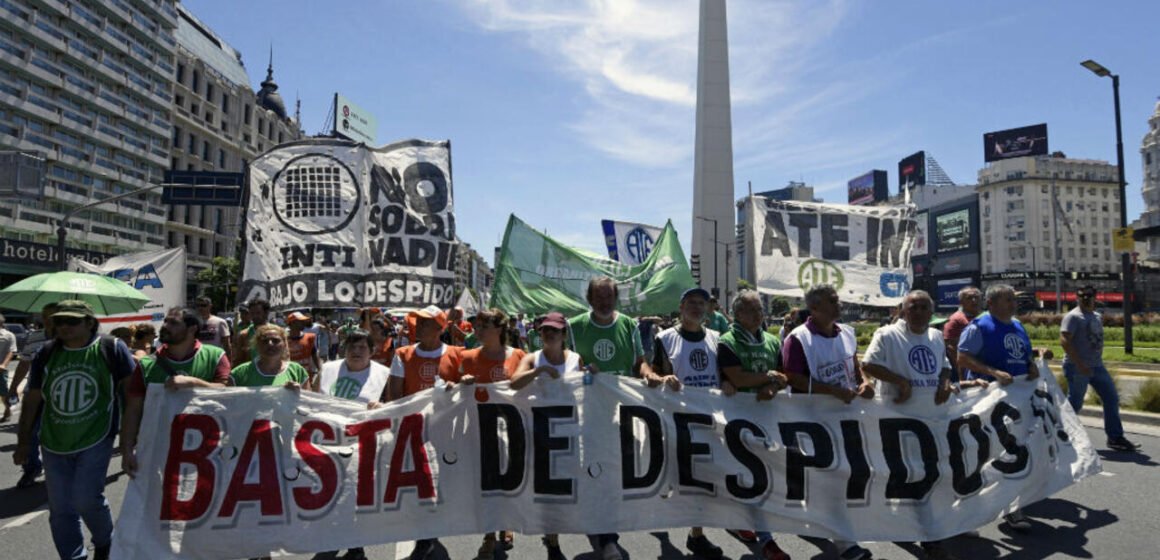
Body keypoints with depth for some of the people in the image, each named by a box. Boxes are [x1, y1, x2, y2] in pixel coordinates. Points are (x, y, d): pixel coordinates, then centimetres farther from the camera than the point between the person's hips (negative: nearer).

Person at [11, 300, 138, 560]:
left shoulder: (111, 349, -10)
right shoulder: (46, 354, 2)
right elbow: (32, 400, 10)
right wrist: (23, 442, 11)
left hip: (95, 440, -4)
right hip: (54, 443, 5)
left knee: (86, 499, -10)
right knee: (61, 510, 8)